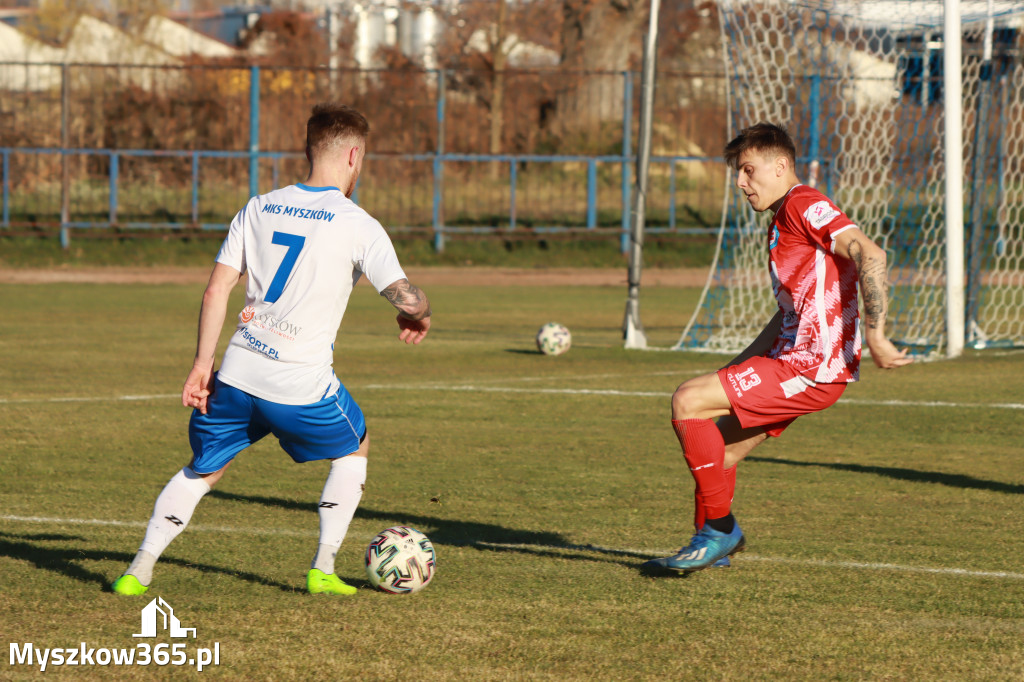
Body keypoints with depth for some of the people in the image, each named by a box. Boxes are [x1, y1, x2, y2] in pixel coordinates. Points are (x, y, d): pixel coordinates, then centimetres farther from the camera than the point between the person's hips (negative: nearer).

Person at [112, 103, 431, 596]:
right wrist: (417, 316, 14)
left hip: (237, 376, 4)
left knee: (201, 470, 21)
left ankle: (139, 570, 11)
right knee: (353, 450, 24)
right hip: (302, 386, -4)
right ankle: (323, 569, 18)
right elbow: (407, 299, -10)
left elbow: (217, 289, 5)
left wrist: (202, 365, 8)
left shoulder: (258, 209, 8)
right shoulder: (358, 226, -6)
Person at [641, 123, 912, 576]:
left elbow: (871, 255, -21)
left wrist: (874, 336, -25)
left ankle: (719, 531, -6)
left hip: (813, 369, -10)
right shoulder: (779, 225, 22)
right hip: (793, 358, 10)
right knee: (718, 455, 12)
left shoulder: (805, 205, -9)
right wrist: (736, 371, 25)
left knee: (687, 402, -15)